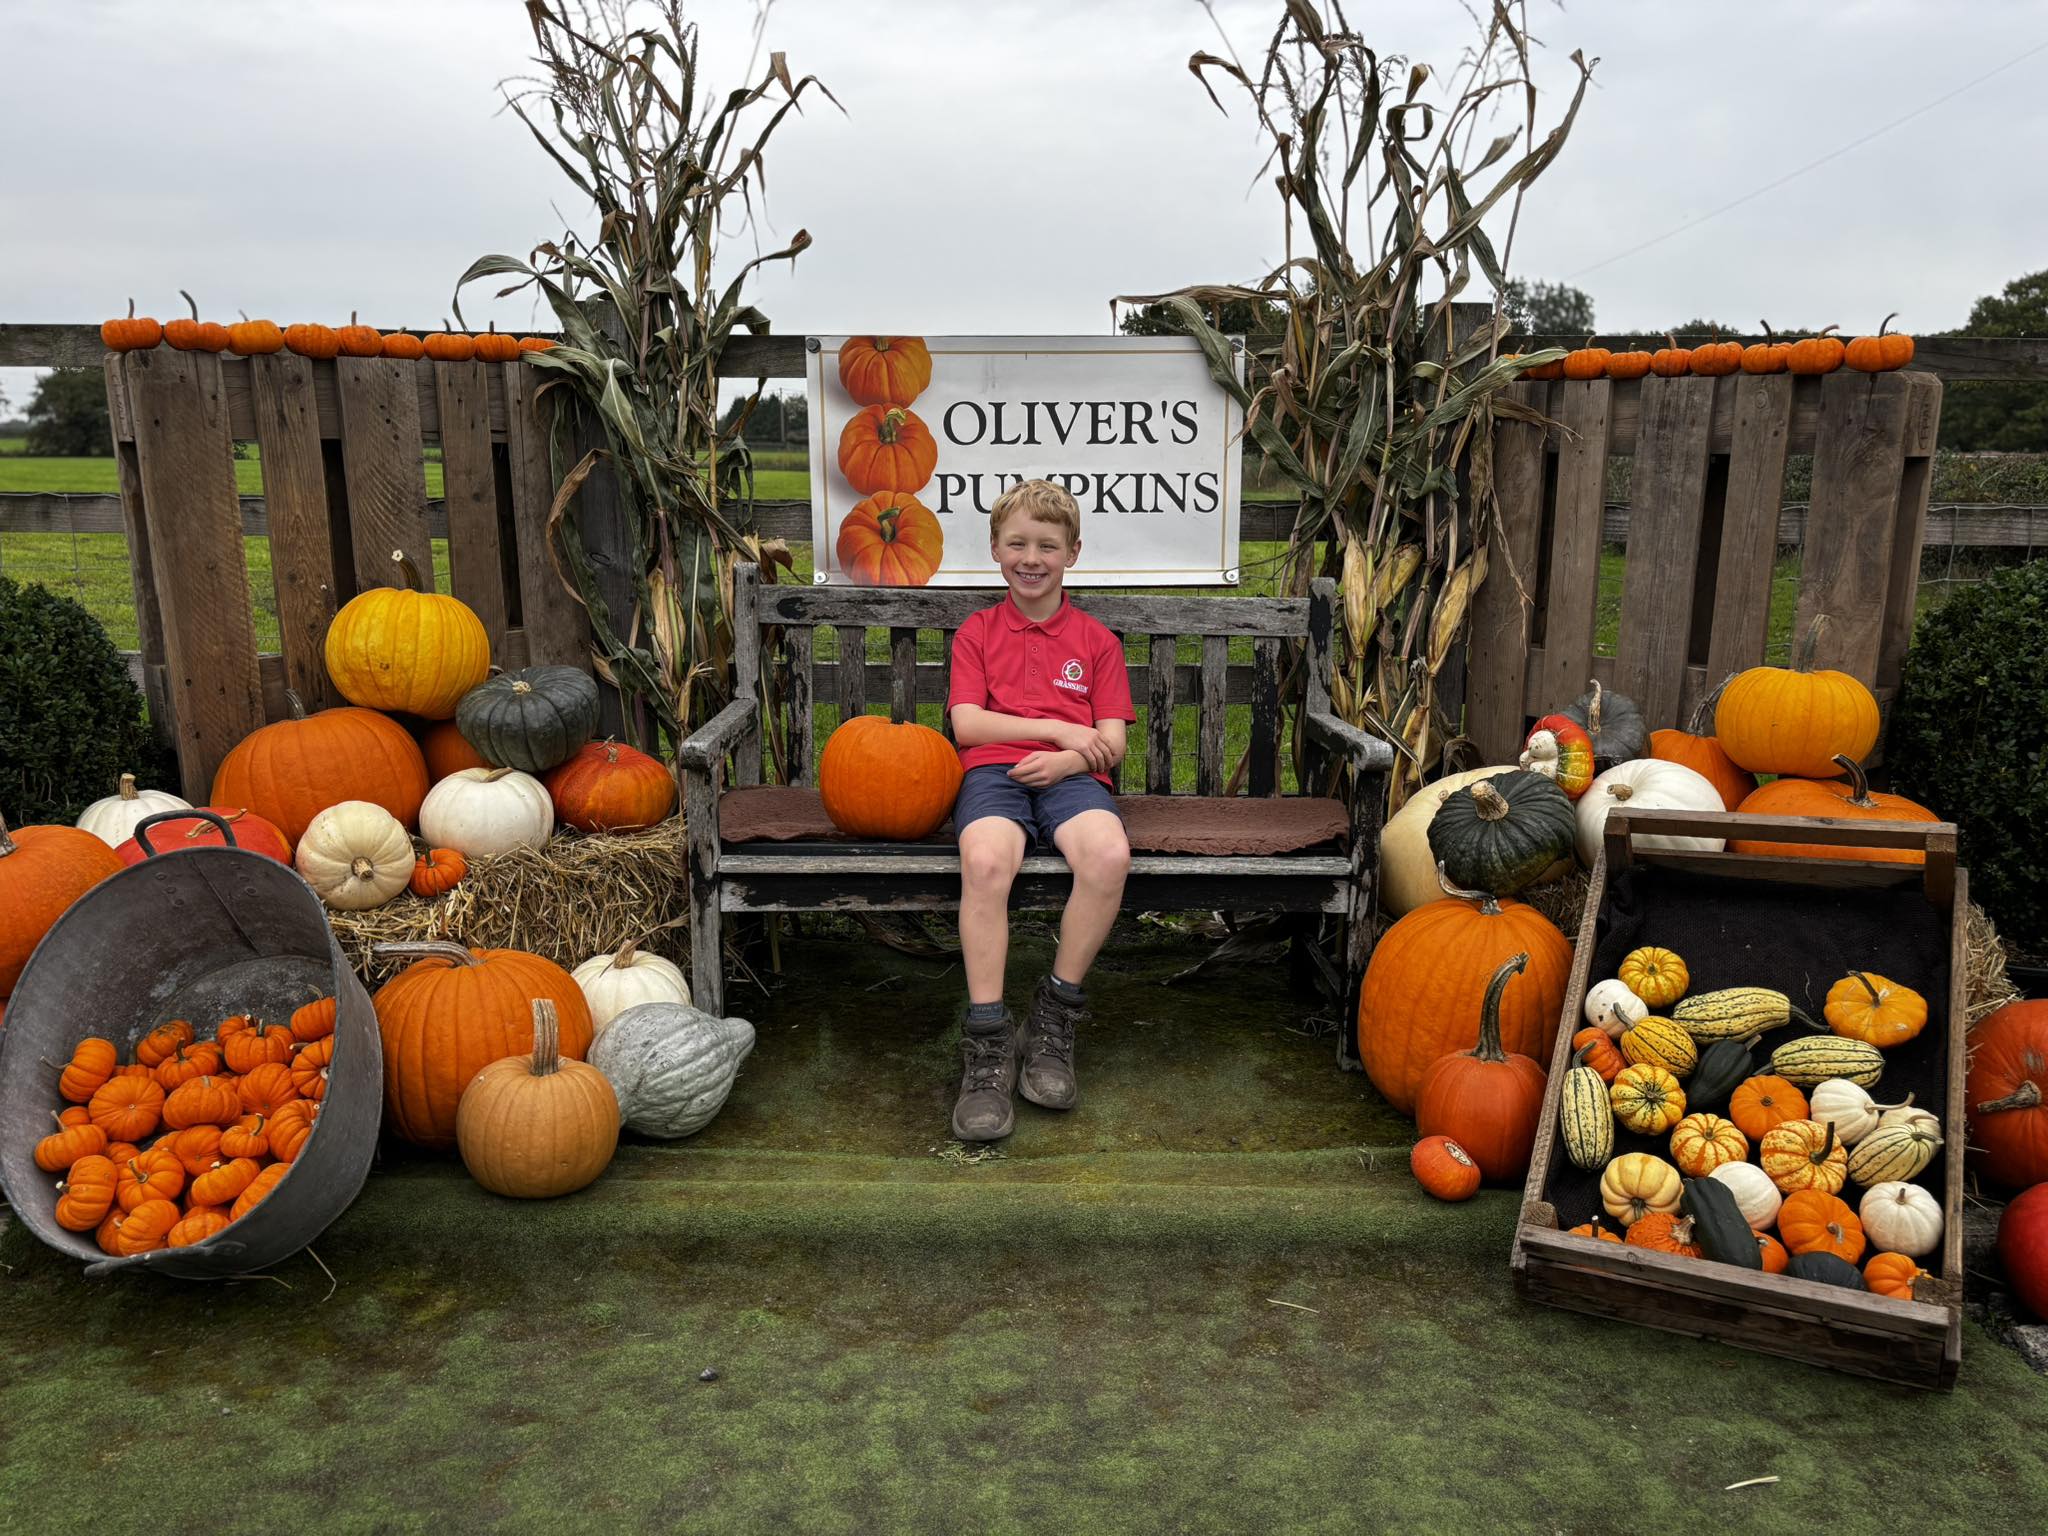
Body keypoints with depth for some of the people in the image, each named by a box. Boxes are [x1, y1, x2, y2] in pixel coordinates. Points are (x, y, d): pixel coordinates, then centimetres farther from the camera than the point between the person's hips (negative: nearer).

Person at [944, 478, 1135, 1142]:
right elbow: (966, 723, 5)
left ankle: (1054, 1018, -15)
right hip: (993, 772, 0)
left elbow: (1112, 741, 9)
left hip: (1069, 776, 1)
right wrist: (1057, 727, -4)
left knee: (1110, 855, -35)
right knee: (986, 861, -37)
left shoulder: (1097, 639, 19)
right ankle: (988, 1045, -27)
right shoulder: (976, 631, 19)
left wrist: (1065, 759, -12)